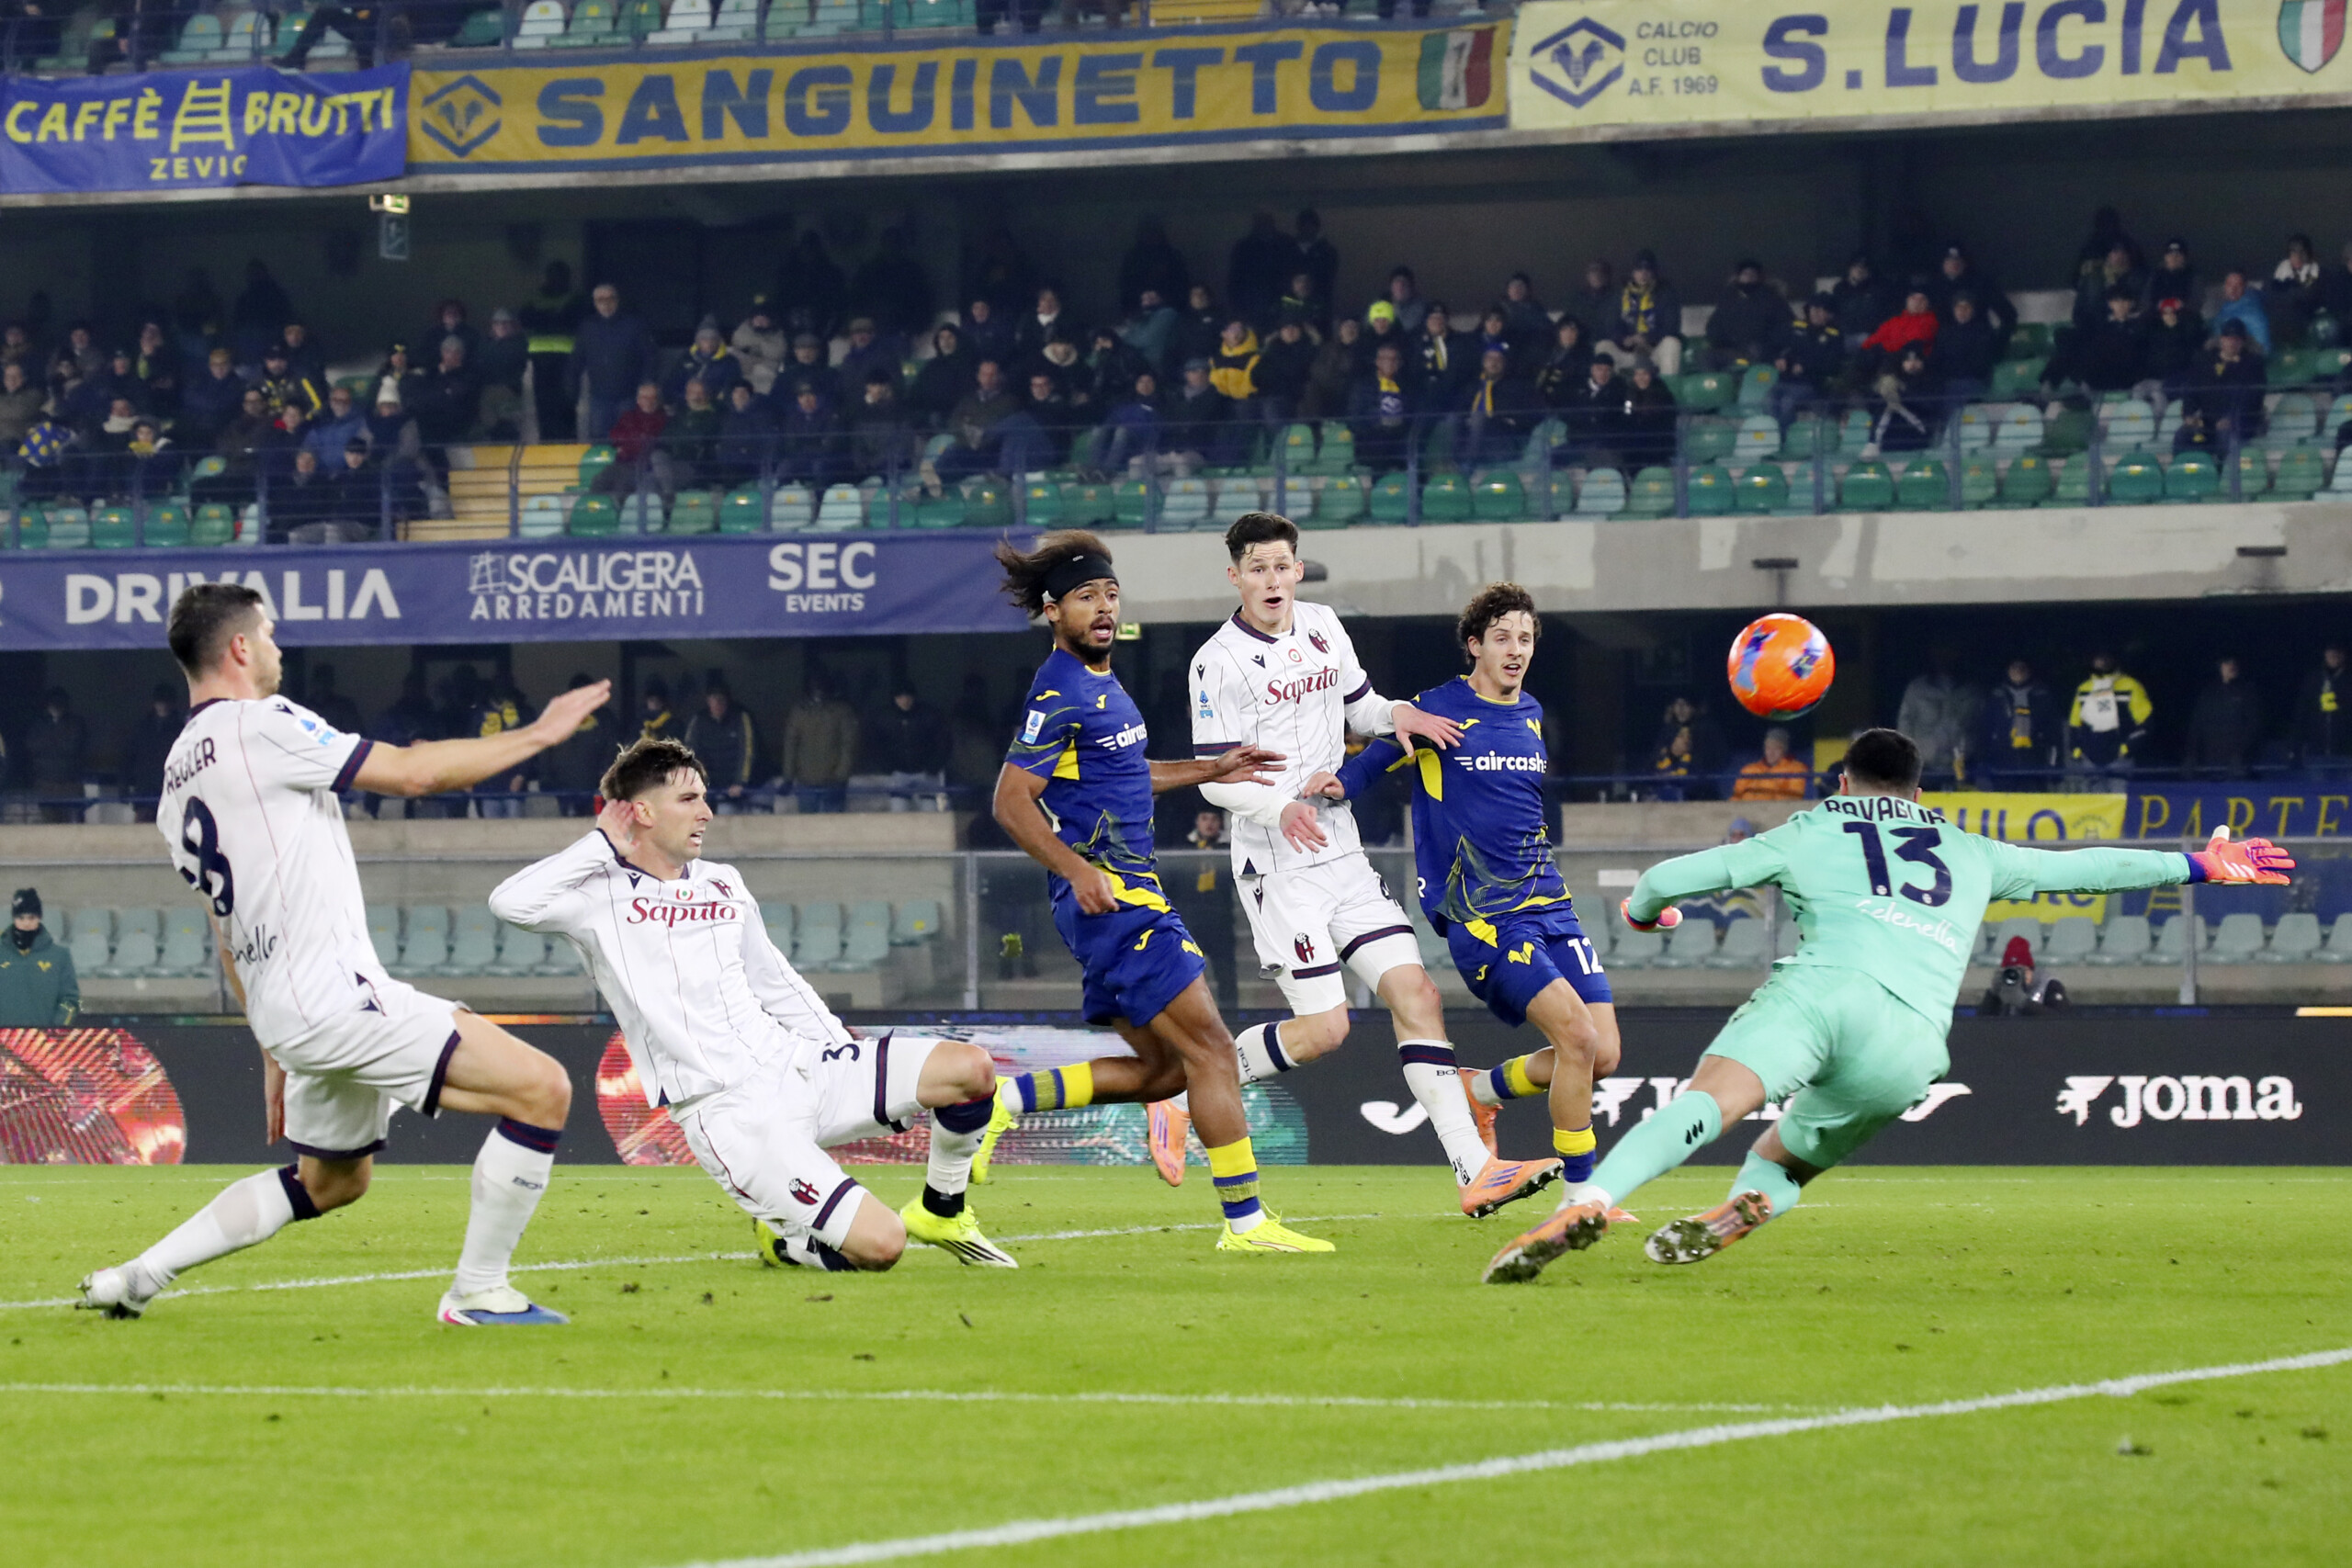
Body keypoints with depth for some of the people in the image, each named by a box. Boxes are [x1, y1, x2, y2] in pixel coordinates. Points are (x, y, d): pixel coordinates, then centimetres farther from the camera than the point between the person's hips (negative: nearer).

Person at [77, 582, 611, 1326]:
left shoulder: (177, 781, 18)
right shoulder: (259, 727, -10)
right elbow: (412, 770, -10)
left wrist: (275, 1053, 29)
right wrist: (537, 735, 1)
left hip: (283, 1011, 10)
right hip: (336, 993, -10)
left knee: (331, 1179, 28)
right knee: (541, 1088, -11)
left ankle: (139, 1276, 25)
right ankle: (478, 1292, -5)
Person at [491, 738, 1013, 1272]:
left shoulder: (724, 884, 17)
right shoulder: (601, 897, -3)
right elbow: (511, 902, -22)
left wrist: (846, 1055, 19)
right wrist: (603, 844, -9)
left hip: (796, 1065, 7)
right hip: (727, 1111, -7)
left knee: (971, 1067, -10)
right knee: (878, 1245, -22)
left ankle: (941, 1213, 15)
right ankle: (785, 1238, 12)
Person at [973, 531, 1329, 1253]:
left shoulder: (1099, 684, 16)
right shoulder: (1060, 693, -13)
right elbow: (1011, 801, -17)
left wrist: (1211, 770, 26)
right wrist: (1079, 870, -27)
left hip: (1124, 900, 10)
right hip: (1112, 896, -10)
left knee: (1162, 1070, 12)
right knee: (1209, 1049, -10)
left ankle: (1005, 1098, 11)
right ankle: (1245, 1223, -8)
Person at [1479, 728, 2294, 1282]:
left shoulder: (1810, 832, 27)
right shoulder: (1971, 855, 34)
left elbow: (1673, 876, 21)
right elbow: (2079, 868, 42)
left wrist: (1643, 909, 45)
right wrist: (2199, 865, 55)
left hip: (1821, 987, -2)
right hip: (1914, 1037, 2)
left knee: (1706, 1105, -23)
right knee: (1780, 1162, 17)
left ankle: (1583, 1207, -50)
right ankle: (1740, 1209, -20)